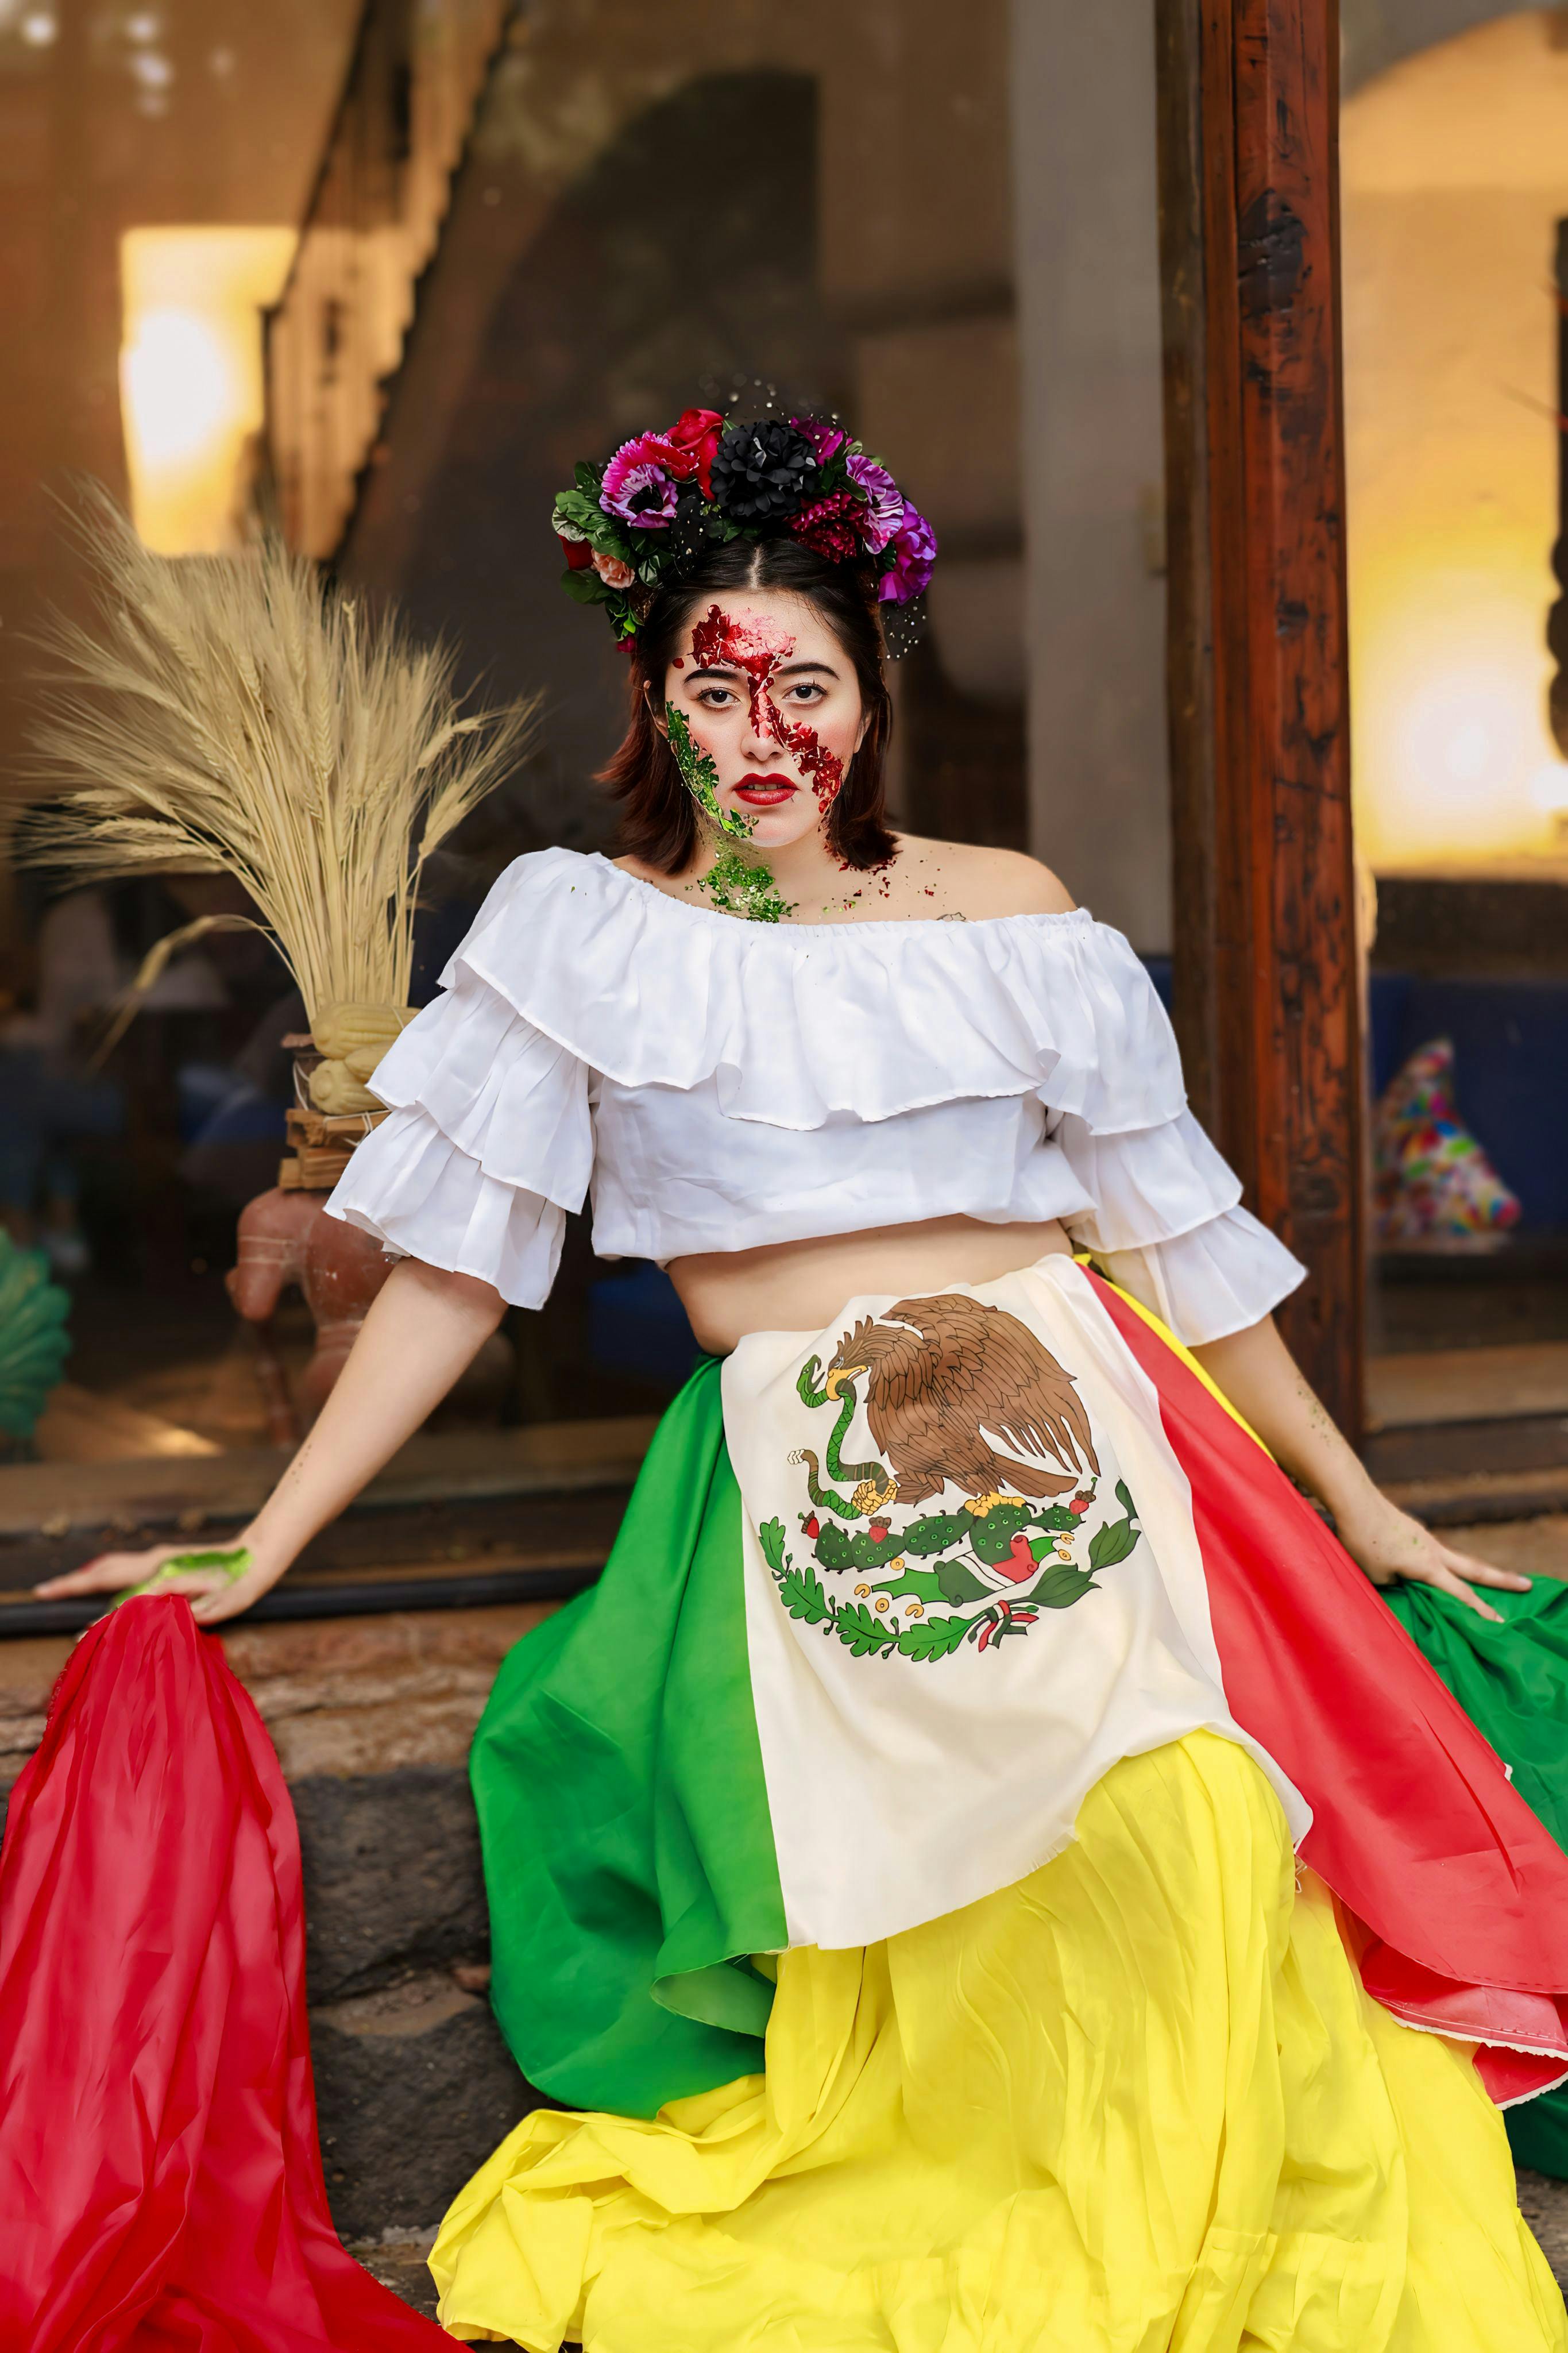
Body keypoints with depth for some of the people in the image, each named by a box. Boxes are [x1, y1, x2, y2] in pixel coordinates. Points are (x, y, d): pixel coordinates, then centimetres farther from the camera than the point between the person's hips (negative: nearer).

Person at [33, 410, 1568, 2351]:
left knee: (1171, 1826, -22)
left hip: (1069, 1443, 1)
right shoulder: (577, 930, 5)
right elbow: (456, 1259, 6)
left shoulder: (1006, 913, 7)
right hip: (792, 1489, -1)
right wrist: (261, 1547, 3)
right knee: (898, 1849, -24)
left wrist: (1359, 1502, 15)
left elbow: (1176, 1222, 12)